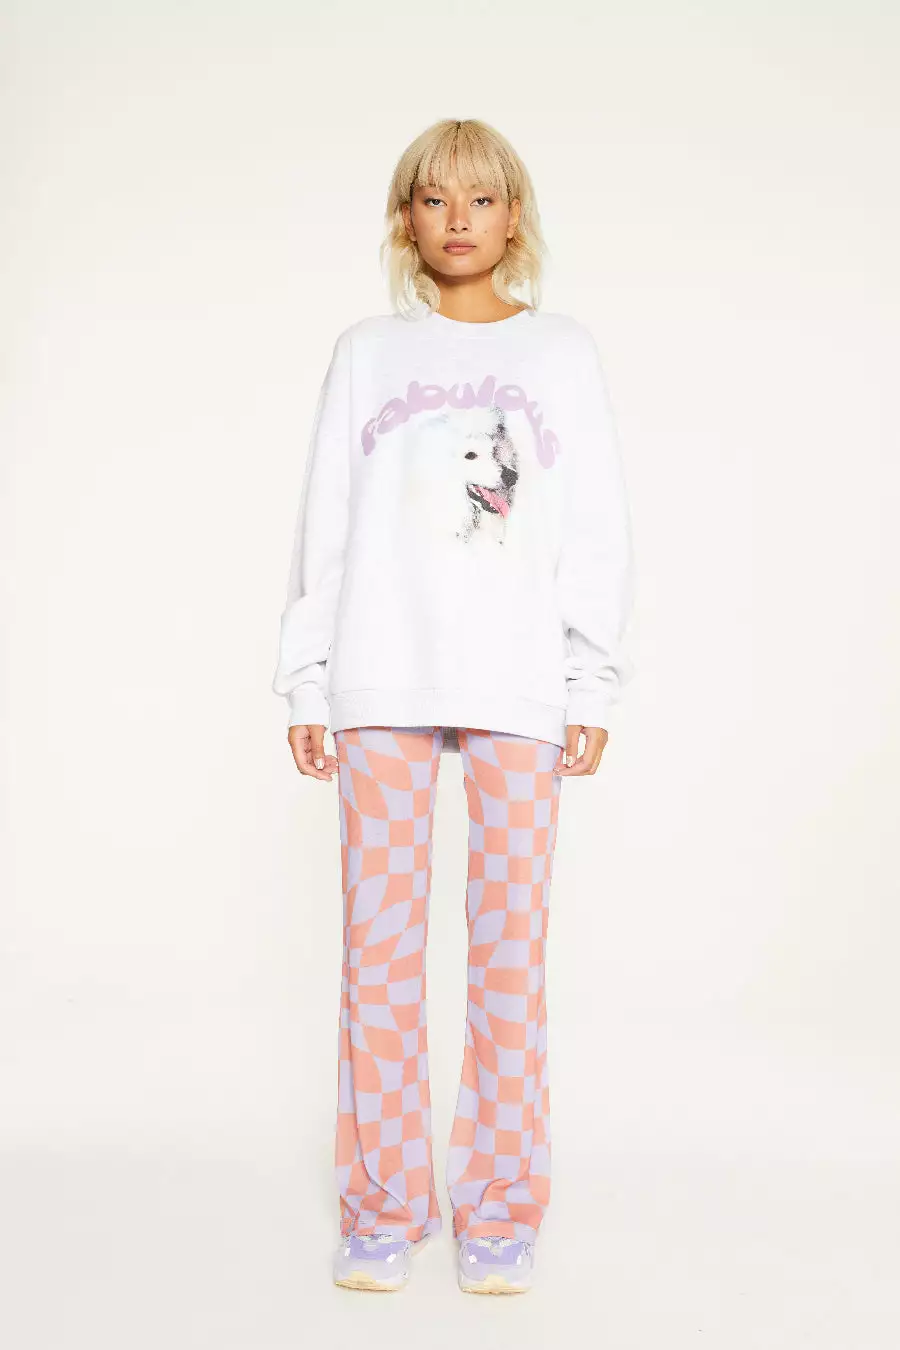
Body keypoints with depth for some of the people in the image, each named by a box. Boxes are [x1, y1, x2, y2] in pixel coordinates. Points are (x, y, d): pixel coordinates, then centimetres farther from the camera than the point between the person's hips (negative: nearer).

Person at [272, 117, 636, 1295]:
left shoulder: (564, 354, 11)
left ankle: (501, 1211, 14)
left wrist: (594, 686, -1)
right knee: (380, 946, 2)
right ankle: (382, 1210, 15)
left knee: (512, 947, 0)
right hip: (383, 683, 1)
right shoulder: (366, 353, 12)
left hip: (519, 687, 0)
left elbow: (598, 533, 7)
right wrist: (307, 681, 3)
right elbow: (326, 527, 9)